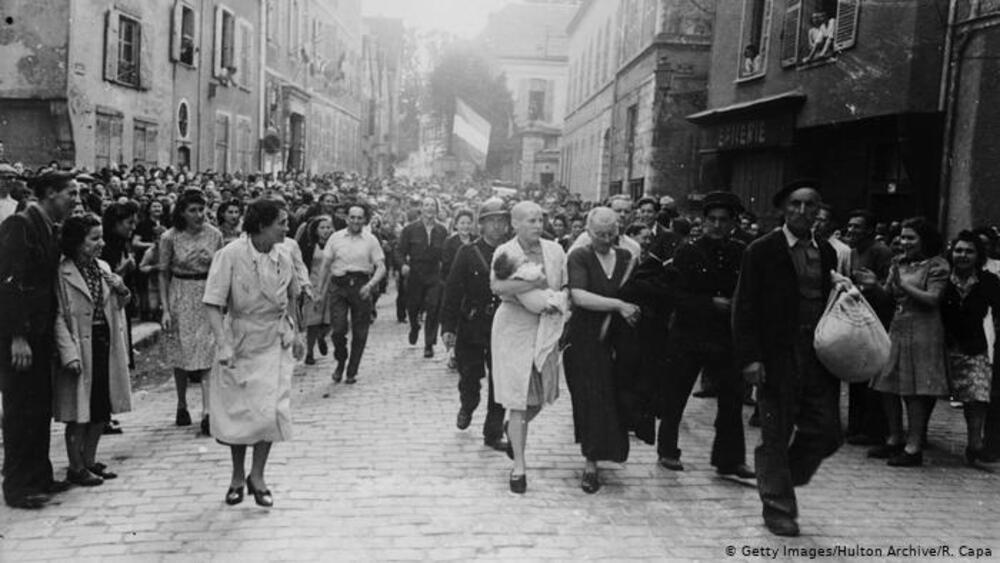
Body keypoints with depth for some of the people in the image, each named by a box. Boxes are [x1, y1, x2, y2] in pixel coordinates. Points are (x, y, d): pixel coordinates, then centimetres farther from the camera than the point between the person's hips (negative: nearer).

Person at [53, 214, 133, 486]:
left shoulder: (103, 268, 9)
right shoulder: (62, 273, -11)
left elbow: (117, 307, 18)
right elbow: (59, 318, -14)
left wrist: (121, 291, -4)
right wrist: (70, 354, -21)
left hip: (106, 344, 7)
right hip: (81, 349, -6)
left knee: (102, 409, 12)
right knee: (79, 411, 2)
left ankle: (90, 460, 26)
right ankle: (75, 467, 15)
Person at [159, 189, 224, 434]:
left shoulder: (215, 235, -2)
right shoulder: (170, 237, -5)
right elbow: (163, 274, 0)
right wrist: (165, 309, -5)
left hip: (208, 296, 0)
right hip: (180, 297, 0)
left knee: (207, 352, -6)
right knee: (181, 354, 8)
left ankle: (207, 412, -7)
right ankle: (182, 406, 25)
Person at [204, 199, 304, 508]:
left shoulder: (283, 259, -4)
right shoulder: (231, 255, -17)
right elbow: (213, 304, -19)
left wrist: (295, 332, 13)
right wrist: (223, 345, -29)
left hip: (274, 343, 2)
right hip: (239, 342, -2)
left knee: (270, 411, -5)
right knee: (236, 413, 9)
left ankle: (257, 476, 14)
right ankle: (237, 476, 29)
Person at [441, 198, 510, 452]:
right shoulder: (467, 253, -3)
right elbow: (452, 292, -5)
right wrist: (448, 326, -10)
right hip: (471, 329, -1)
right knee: (470, 379, 12)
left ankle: (493, 433, 17)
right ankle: (467, 408, 45)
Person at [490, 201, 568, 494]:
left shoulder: (554, 250, 5)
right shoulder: (504, 252, -8)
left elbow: (567, 285, 12)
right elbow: (497, 286, -25)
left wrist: (560, 299, -8)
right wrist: (536, 283, -25)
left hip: (546, 328, 4)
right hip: (514, 329, -4)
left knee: (539, 398, 12)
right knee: (519, 400, -2)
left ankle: (512, 429, 44)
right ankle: (519, 466, 8)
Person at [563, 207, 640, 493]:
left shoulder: (626, 257, 8)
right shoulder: (579, 257, -6)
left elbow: (636, 299, 11)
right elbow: (579, 296, -20)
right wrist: (618, 305, -22)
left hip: (616, 340, 4)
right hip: (584, 341, -4)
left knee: (613, 400, 6)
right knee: (590, 401, -3)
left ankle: (593, 461, 26)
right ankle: (590, 463, 7)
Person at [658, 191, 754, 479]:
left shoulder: (741, 254, 4)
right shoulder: (688, 252, -4)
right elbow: (677, 296, -10)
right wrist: (712, 303, -18)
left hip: (726, 339, 3)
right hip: (688, 337, -2)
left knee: (732, 398, 4)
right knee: (675, 397, 7)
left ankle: (729, 459, 16)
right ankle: (667, 452, 23)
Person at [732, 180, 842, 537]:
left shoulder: (827, 253, 11)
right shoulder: (762, 251, -4)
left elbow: (831, 303, 15)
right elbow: (745, 307, -7)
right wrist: (749, 357, -14)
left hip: (819, 357, 5)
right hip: (777, 358, -5)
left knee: (827, 433, 5)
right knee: (777, 437, 4)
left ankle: (780, 482, 28)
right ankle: (778, 508, 20)